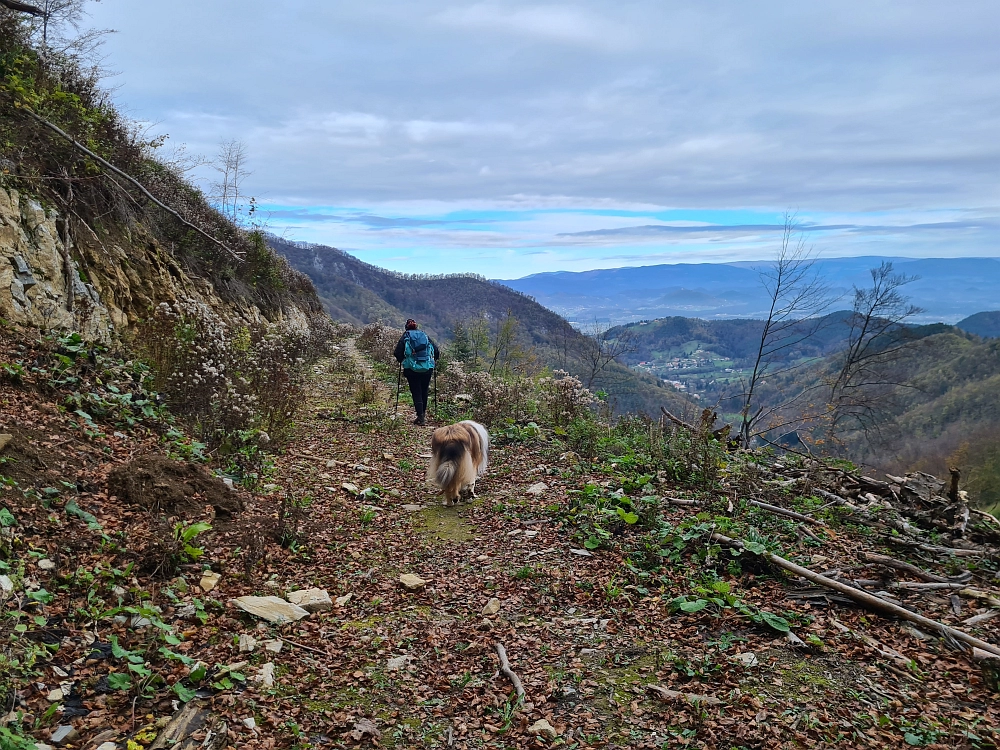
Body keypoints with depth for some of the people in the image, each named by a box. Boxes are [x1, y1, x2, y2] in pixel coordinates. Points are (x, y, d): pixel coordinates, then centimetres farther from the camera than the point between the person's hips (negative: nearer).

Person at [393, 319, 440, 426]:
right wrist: (433, 360, 21)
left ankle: (420, 416, -6)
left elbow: (397, 353, -4)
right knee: (424, 391, 17)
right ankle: (424, 413, 26)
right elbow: (437, 350, 6)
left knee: (416, 393, 2)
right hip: (427, 368, 2)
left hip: (412, 368, -2)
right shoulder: (425, 336, 10)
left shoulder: (405, 337, 4)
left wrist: (401, 361, 14)